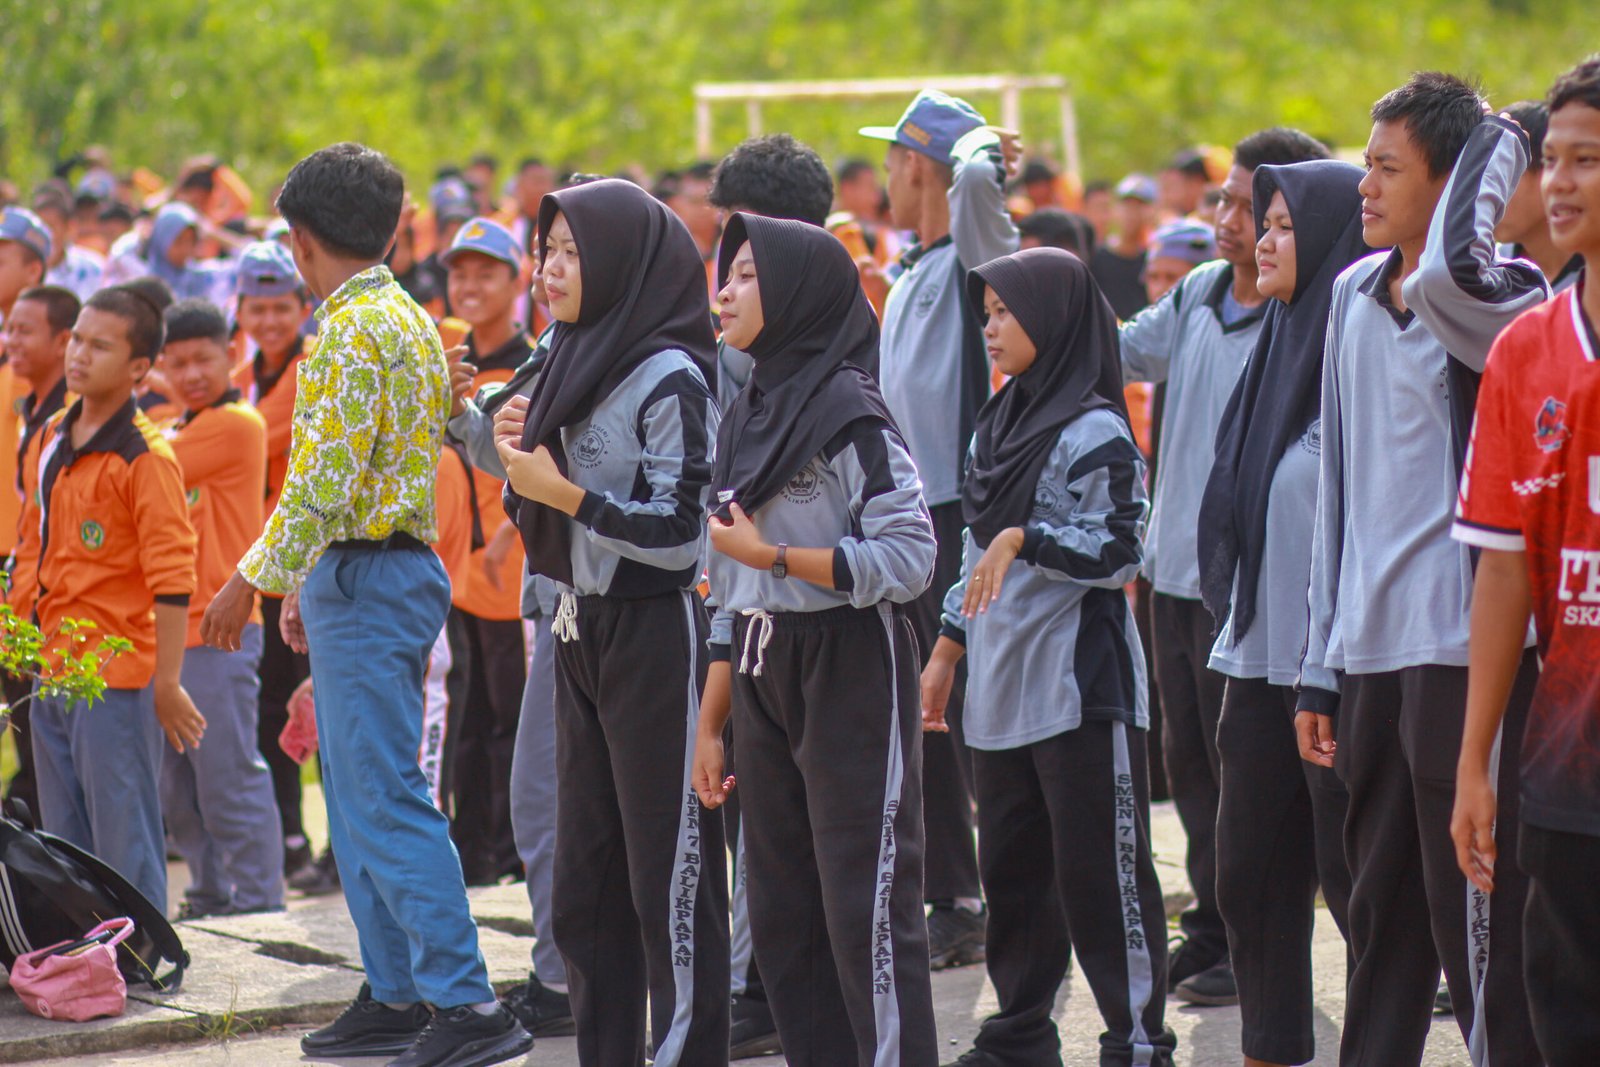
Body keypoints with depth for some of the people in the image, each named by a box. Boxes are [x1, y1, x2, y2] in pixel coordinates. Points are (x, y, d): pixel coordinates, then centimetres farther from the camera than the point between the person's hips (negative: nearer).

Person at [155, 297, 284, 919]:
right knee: (176, 786, 14)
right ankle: (210, 899, 23)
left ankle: (258, 902, 0)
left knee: (228, 777, -6)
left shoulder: (236, 425, -11)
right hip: (170, 631, 9)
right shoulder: (180, 432, 18)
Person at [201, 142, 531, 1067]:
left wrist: (256, 578, -15)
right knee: (361, 798, 14)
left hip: (366, 576, -10)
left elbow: (326, 476, -21)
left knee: (387, 800, -11)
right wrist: (306, 583, 22)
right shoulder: (409, 318, 16)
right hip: (387, 568, 10)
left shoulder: (353, 328, -14)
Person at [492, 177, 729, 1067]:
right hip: (583, 632, 9)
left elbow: (678, 532, -19)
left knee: (668, 870, -3)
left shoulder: (671, 377, -14)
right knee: (587, 877, 12)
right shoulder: (580, 361, 11)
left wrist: (563, 490, -15)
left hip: (655, 635, -9)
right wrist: (526, 454, 1)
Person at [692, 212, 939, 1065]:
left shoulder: (849, 410, -10)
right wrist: (710, 720, 14)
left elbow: (908, 560, -17)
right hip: (764, 679, 8)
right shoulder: (747, 417, 13)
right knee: (780, 911, 10)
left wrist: (772, 555, -14)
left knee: (865, 905, -7)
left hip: (850, 673, -8)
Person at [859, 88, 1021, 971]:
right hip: (906, 516, 9)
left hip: (962, 512, -9)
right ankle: (953, 904, 19)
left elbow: (978, 177, -31)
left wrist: (981, 149, -11)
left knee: (979, 713, -7)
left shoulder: (974, 258, -8)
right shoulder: (909, 280, 19)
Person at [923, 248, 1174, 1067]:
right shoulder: (1000, 424, 15)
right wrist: (946, 651, 21)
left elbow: (1120, 552, -14)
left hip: (1080, 687, -8)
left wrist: (1023, 539, -22)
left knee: (1100, 873, -5)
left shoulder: (1094, 432, -9)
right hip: (1001, 687, 8)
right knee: (1012, 868, 13)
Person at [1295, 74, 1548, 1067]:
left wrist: (1500, 138, -18)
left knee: (1475, 919, -3)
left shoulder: (1501, 299, -9)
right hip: (1371, 648, 7)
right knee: (1381, 909, 15)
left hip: (1463, 645, -7)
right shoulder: (1355, 294, 13)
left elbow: (1447, 272, -36)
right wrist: (1321, 662, 16)